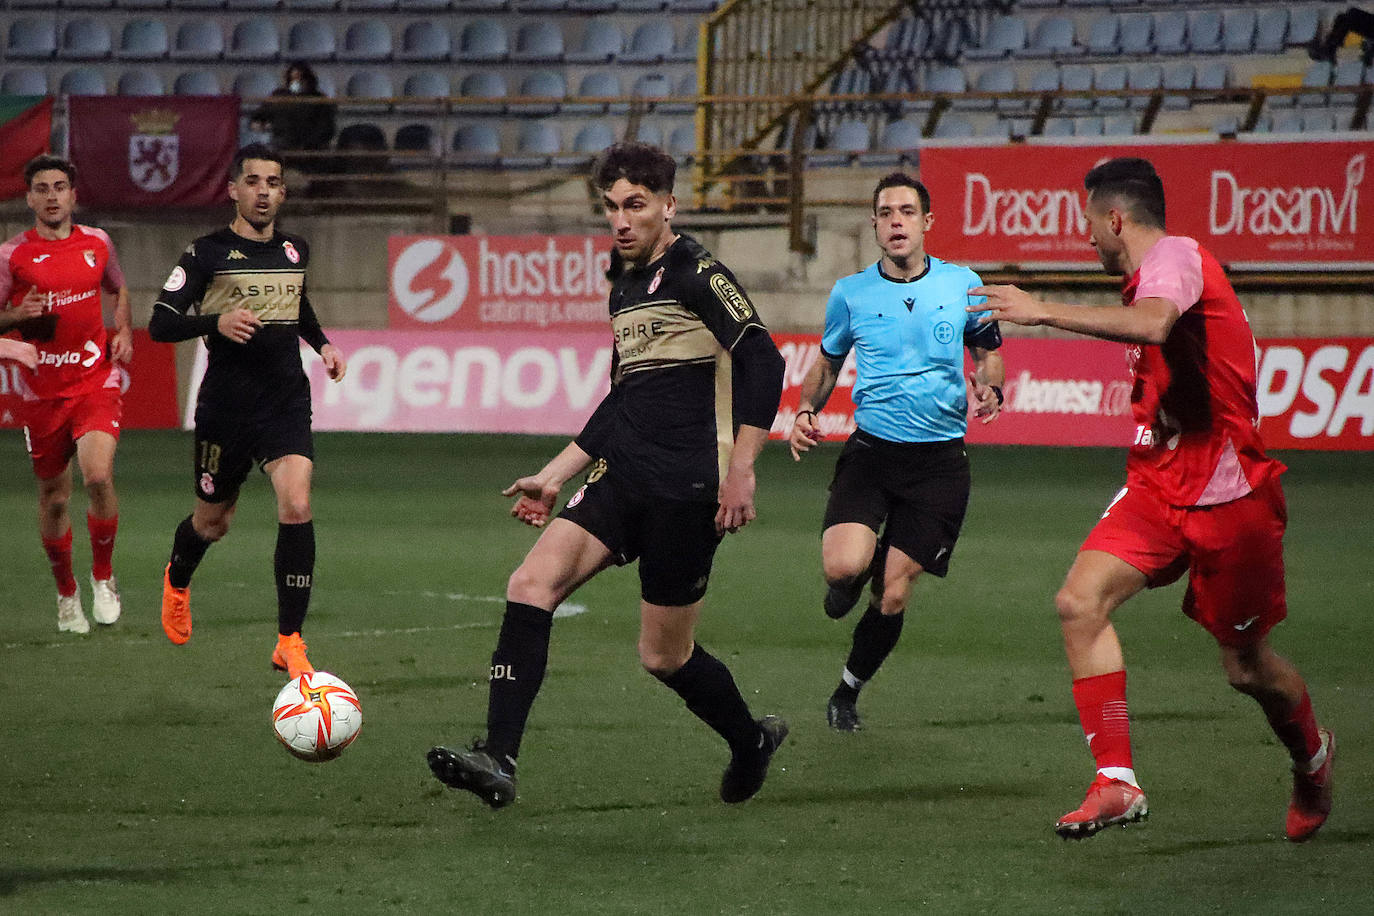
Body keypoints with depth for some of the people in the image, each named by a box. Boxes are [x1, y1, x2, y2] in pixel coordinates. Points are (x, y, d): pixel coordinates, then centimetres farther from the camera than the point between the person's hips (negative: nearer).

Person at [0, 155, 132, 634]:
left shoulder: (97, 243, 6)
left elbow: (119, 289, 25)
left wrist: (123, 332, 8)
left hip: (96, 382, 0)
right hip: (42, 391, 0)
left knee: (99, 476, -22)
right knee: (53, 497, 8)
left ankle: (103, 576, -1)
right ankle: (66, 594, 28)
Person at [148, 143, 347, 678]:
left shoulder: (295, 251, 9)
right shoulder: (208, 253, -6)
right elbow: (160, 324, -10)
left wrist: (322, 343, 13)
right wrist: (216, 322, -26)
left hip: (287, 404, 2)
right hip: (225, 408, -2)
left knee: (296, 508, -19)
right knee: (213, 522, 14)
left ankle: (289, 643, -14)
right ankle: (177, 581, 51)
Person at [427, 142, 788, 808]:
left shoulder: (696, 273, -8)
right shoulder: (624, 285, 18)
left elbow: (763, 363, -15)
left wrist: (740, 470, -20)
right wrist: (554, 476, 25)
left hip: (685, 490, -7)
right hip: (620, 479, 8)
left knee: (664, 656, 2)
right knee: (530, 585, -14)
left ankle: (751, 741, 31)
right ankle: (497, 761, -20)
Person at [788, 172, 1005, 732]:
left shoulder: (962, 285, 2)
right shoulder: (851, 294, 3)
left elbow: (988, 353, 16)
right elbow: (827, 365, 18)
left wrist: (989, 389, -7)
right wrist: (806, 411, -1)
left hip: (939, 459, 0)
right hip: (870, 450, 0)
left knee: (894, 596, -3)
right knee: (843, 566, -23)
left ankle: (848, 690, 21)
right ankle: (857, 572, 16)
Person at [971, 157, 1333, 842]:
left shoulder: (1175, 255, -16)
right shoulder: (1150, 274, 14)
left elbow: (1153, 325, -38)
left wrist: (1044, 312, -37)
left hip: (1226, 496, -8)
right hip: (1157, 486, 8)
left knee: (1247, 668, 6)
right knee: (1080, 602, -16)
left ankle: (1311, 754, 39)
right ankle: (1116, 782, -16)